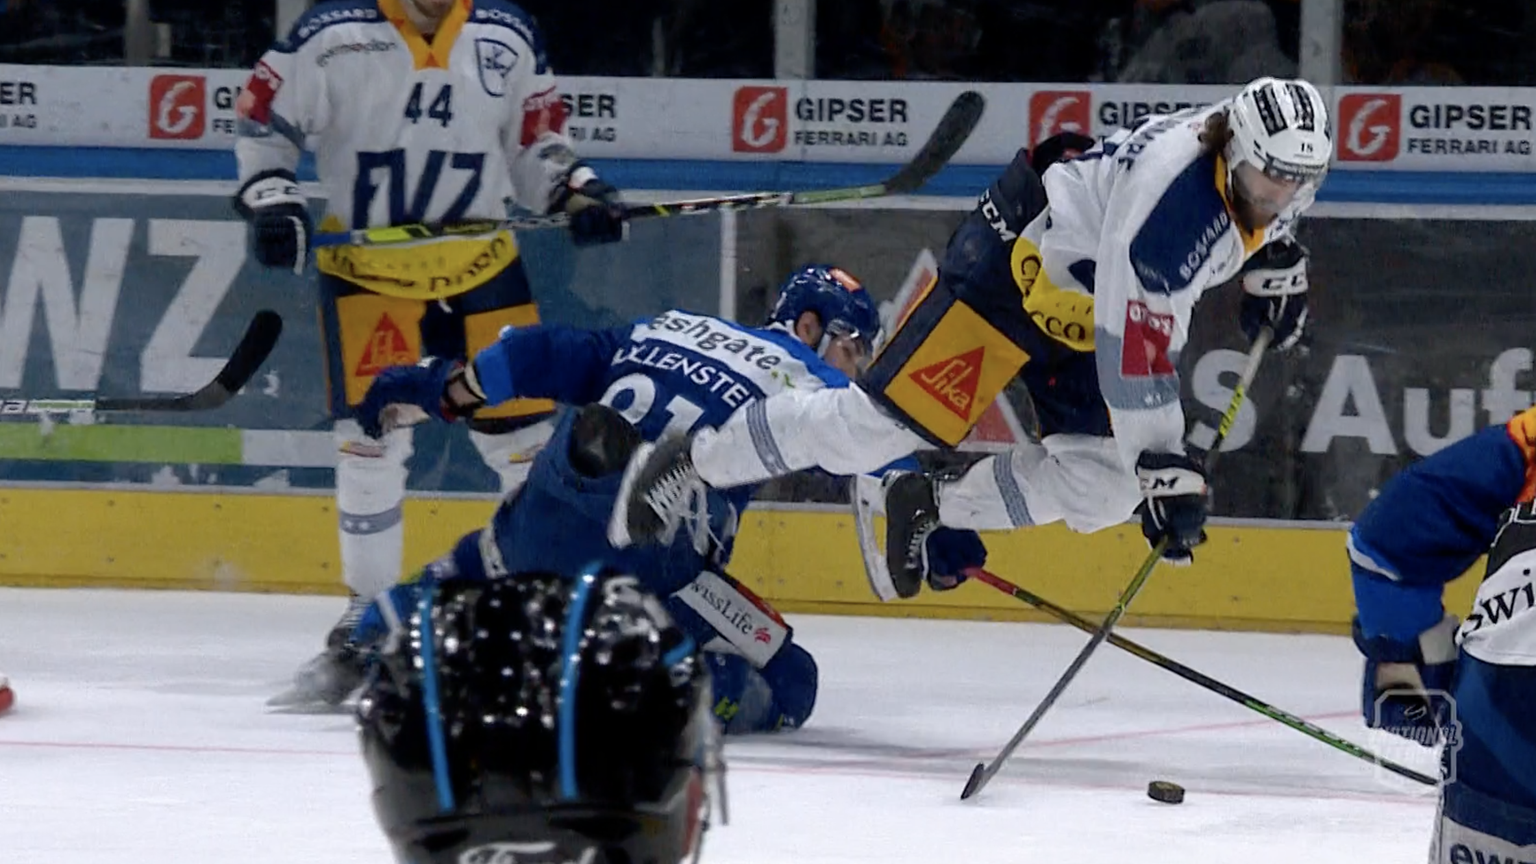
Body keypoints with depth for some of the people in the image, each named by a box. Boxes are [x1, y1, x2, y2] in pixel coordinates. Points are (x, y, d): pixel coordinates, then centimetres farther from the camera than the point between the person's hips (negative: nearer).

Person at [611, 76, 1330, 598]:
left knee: (1102, 486, -5)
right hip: (1016, 263, -9)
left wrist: (1276, 265, 6)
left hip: (1089, 305, 9)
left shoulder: (1278, 161, -11)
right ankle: (689, 462, 3)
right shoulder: (1170, 197, -36)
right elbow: (1134, 352, -34)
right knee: (878, 424, -12)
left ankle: (929, 508, 13)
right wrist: (1165, 470, -31)